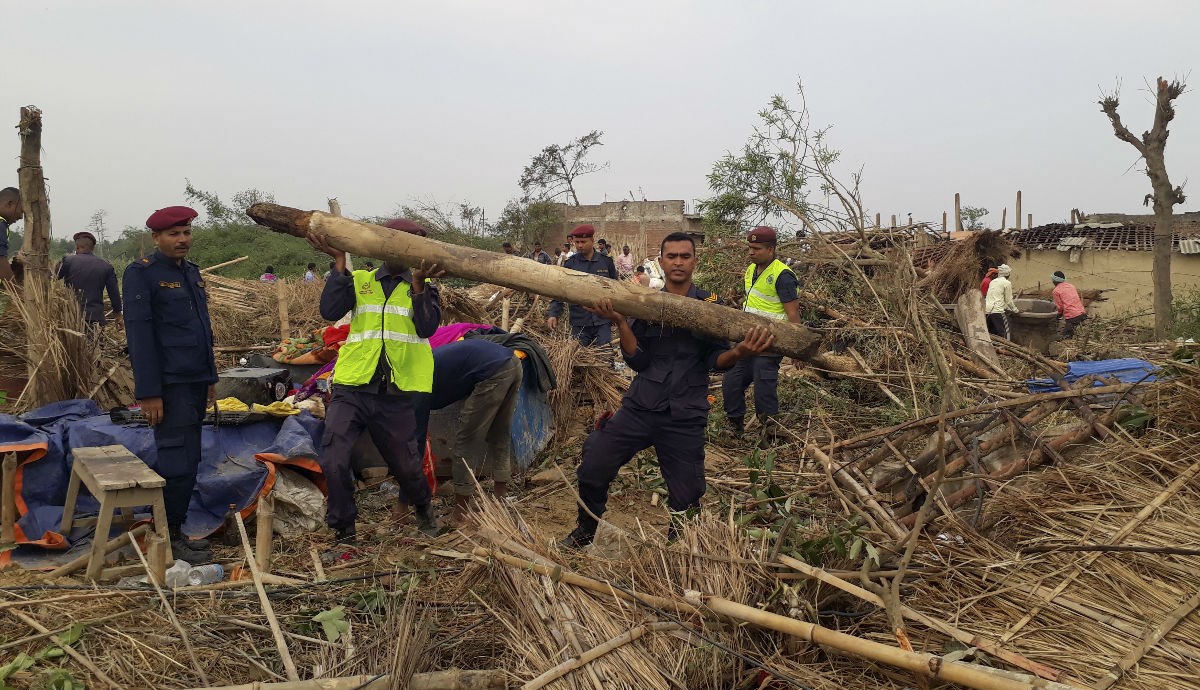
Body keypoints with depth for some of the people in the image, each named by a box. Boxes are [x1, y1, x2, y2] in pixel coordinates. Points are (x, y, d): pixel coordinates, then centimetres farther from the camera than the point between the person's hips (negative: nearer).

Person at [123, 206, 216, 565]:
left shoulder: (192, 272, 16)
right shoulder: (141, 273, -8)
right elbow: (138, 333, -14)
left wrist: (210, 378, 19)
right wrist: (148, 393, -18)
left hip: (195, 384, 8)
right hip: (169, 386, -8)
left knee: (187, 461, 12)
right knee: (178, 463, -6)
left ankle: (173, 531, 23)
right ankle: (169, 539, 6)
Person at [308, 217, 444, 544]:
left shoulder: (423, 287, 7)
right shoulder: (359, 281, 9)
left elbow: (427, 328, -10)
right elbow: (330, 311, -9)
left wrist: (418, 283, -19)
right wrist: (339, 261, -10)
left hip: (396, 397, 0)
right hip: (351, 390, 0)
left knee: (405, 465, 11)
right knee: (333, 462, -12)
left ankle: (424, 508, 43)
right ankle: (344, 529, 10)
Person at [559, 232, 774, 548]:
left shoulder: (710, 306, 2)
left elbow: (716, 361, -2)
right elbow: (638, 361, -4)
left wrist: (738, 352, -24)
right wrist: (620, 323, -20)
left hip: (685, 418, -1)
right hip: (640, 407, 1)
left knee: (685, 499, 3)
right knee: (592, 470, -1)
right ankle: (584, 532, 25)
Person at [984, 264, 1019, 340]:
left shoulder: (993, 282, 21)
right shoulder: (1007, 283, 0)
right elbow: (1008, 300, 2)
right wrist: (1016, 310, 16)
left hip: (987, 310, 7)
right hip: (997, 311, -7)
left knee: (992, 334, 11)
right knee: (1006, 332, -4)